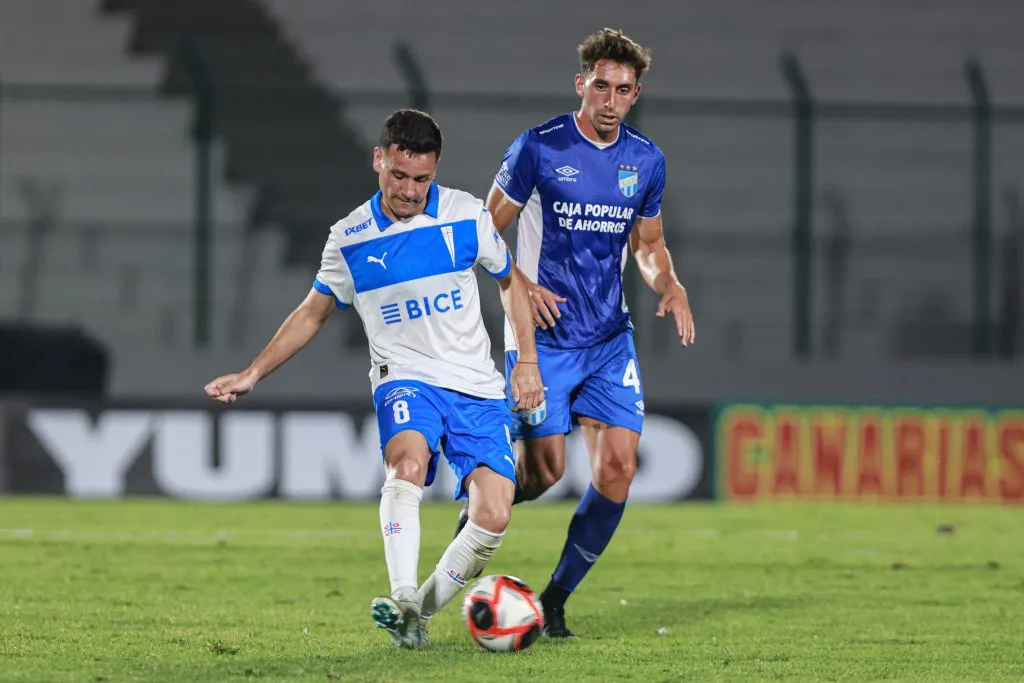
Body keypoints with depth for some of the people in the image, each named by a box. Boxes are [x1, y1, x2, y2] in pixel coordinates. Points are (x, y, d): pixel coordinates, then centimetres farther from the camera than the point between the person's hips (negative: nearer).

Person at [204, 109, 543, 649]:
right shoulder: (350, 239, 0)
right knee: (407, 459, -36)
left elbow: (511, 281, 14)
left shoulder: (467, 216, -2)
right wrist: (253, 373, 8)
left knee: (493, 515, -16)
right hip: (405, 378, -1)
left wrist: (527, 360, 6)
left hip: (477, 388, 1)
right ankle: (402, 601, -44)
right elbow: (312, 314, 13)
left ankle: (422, 610, 3)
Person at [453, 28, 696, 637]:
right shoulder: (539, 148, -8)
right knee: (545, 470, -10)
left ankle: (556, 599, 7)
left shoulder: (646, 160, 5)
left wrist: (669, 283, -3)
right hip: (543, 335, -4)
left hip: (610, 338, 4)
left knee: (619, 466, -8)